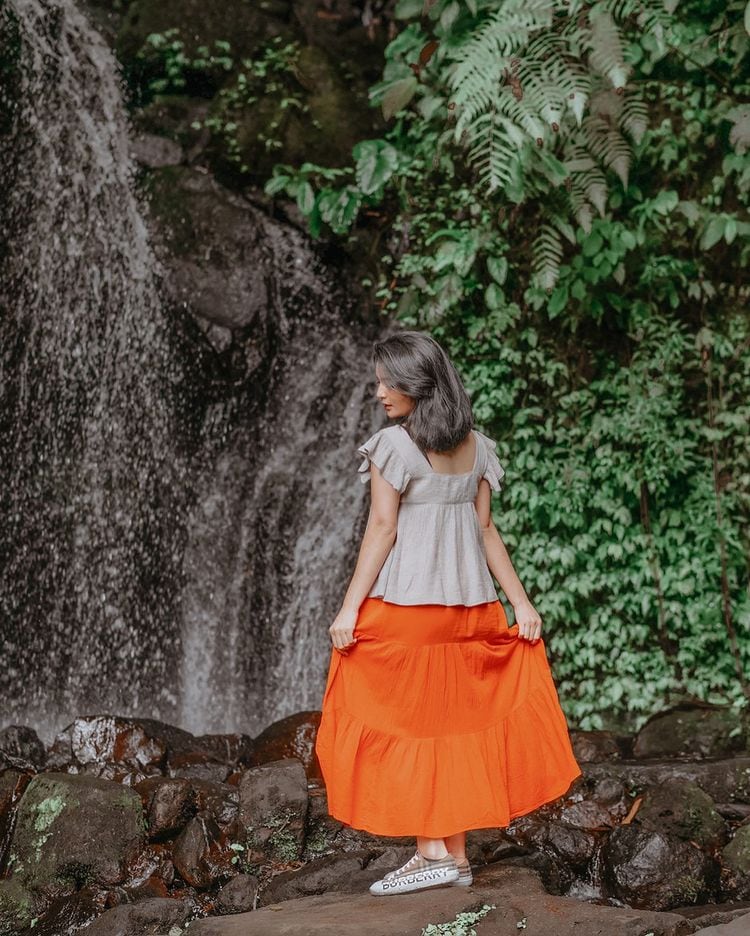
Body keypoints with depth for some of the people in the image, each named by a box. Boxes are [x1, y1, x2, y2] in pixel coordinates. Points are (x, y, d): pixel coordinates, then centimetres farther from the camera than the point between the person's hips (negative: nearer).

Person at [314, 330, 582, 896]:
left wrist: (350, 607, -10)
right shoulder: (476, 446, 9)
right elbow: (486, 530, 6)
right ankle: (456, 855, 14)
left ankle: (433, 851, -3)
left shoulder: (395, 445, -9)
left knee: (405, 721, 2)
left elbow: (382, 531, -12)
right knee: (453, 720, 11)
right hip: (466, 604, 6)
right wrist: (520, 600, 8)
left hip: (404, 601, -6)